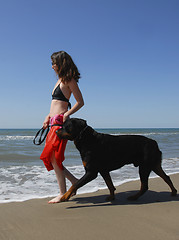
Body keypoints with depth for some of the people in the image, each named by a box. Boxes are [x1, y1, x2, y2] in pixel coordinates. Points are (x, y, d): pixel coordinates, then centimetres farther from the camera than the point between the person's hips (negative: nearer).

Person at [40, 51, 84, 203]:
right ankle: (74, 181, 19)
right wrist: (49, 116, 15)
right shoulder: (60, 80, 20)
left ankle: (63, 193, 3)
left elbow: (80, 102, -9)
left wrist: (67, 114, -20)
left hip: (60, 122, -9)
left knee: (53, 157, -8)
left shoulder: (69, 80, -5)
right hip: (54, 122, 9)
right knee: (49, 158, 9)